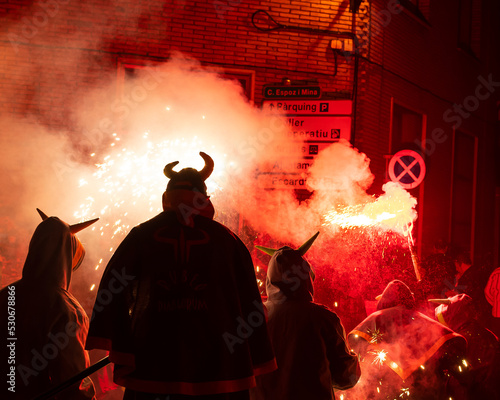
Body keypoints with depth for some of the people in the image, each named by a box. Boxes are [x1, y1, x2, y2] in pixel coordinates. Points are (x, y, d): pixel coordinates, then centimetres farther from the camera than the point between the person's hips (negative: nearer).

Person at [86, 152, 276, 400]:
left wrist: (119, 350, -6)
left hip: (153, 362, 1)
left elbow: (113, 287, -3)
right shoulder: (227, 240, 8)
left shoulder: (141, 235, 9)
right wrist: (254, 363, 11)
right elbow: (248, 302, 6)